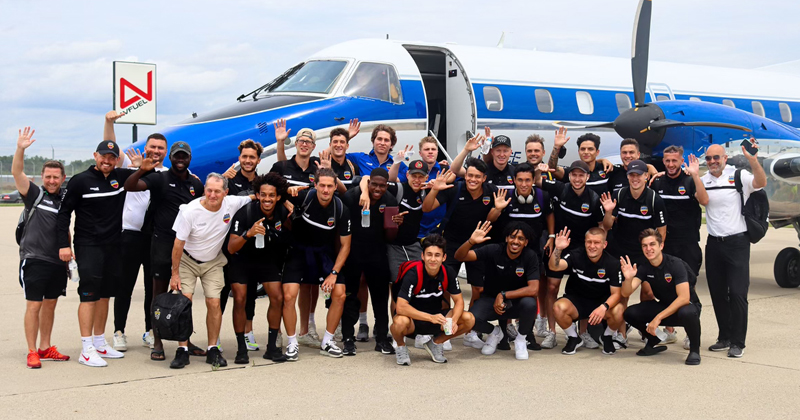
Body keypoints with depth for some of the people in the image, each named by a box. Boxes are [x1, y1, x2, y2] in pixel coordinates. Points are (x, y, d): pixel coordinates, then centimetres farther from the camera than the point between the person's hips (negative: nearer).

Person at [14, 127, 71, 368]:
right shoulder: (35, 194, -2)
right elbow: (16, 173, -17)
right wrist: (20, 149, -30)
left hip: (57, 260, 5)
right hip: (34, 259, -5)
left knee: (50, 304, 12)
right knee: (34, 305, -3)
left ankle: (45, 348, 22)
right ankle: (32, 353, 3)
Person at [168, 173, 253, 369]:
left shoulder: (232, 204, -18)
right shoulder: (190, 211, -25)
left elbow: (254, 196, 2)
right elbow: (178, 244, -15)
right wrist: (175, 273, -12)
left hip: (213, 262, 2)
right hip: (187, 260, -2)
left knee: (214, 303, -7)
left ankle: (213, 350, 4)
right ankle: (182, 351, -4)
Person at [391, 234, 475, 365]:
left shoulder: (448, 273, -10)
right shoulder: (413, 275, -24)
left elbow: (458, 301, -3)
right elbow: (401, 307, -32)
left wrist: (453, 320, -25)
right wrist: (431, 317, -40)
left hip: (436, 316, 5)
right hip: (414, 319, -5)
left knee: (469, 319, -16)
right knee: (400, 322, -40)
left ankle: (435, 343, 9)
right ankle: (401, 347, -2)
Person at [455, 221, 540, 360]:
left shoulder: (530, 256, -15)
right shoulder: (494, 250, -15)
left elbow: (533, 289, -23)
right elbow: (459, 256, -21)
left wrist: (503, 295, -23)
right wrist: (471, 241, -42)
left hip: (517, 302, 0)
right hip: (490, 299, 0)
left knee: (529, 303, -35)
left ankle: (521, 339, -2)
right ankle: (494, 333, 9)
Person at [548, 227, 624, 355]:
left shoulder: (613, 263, -13)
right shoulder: (576, 255, -15)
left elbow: (616, 293, -12)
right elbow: (554, 266, -30)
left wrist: (604, 307, -33)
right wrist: (558, 249, -50)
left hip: (602, 301, 0)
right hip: (576, 300, 0)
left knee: (619, 311, -32)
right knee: (559, 307, -32)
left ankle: (607, 337, 5)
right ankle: (574, 338, -1)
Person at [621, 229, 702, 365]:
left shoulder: (675, 264, -22)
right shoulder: (643, 267, -7)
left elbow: (684, 298, -30)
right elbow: (626, 293, -16)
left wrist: (658, 318, -32)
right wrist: (628, 278, -38)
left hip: (687, 306, -5)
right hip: (664, 306, 5)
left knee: (687, 313, -41)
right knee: (630, 313, -15)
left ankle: (694, 349, -12)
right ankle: (654, 341, 12)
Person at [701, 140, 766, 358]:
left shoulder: (739, 176, -6)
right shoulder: (703, 180, 9)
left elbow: (761, 182, -21)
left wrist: (752, 158, -34)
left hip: (737, 242, -5)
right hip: (714, 243, 5)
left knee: (737, 293, -7)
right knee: (718, 294, 10)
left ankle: (737, 342, 1)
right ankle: (725, 338, 22)